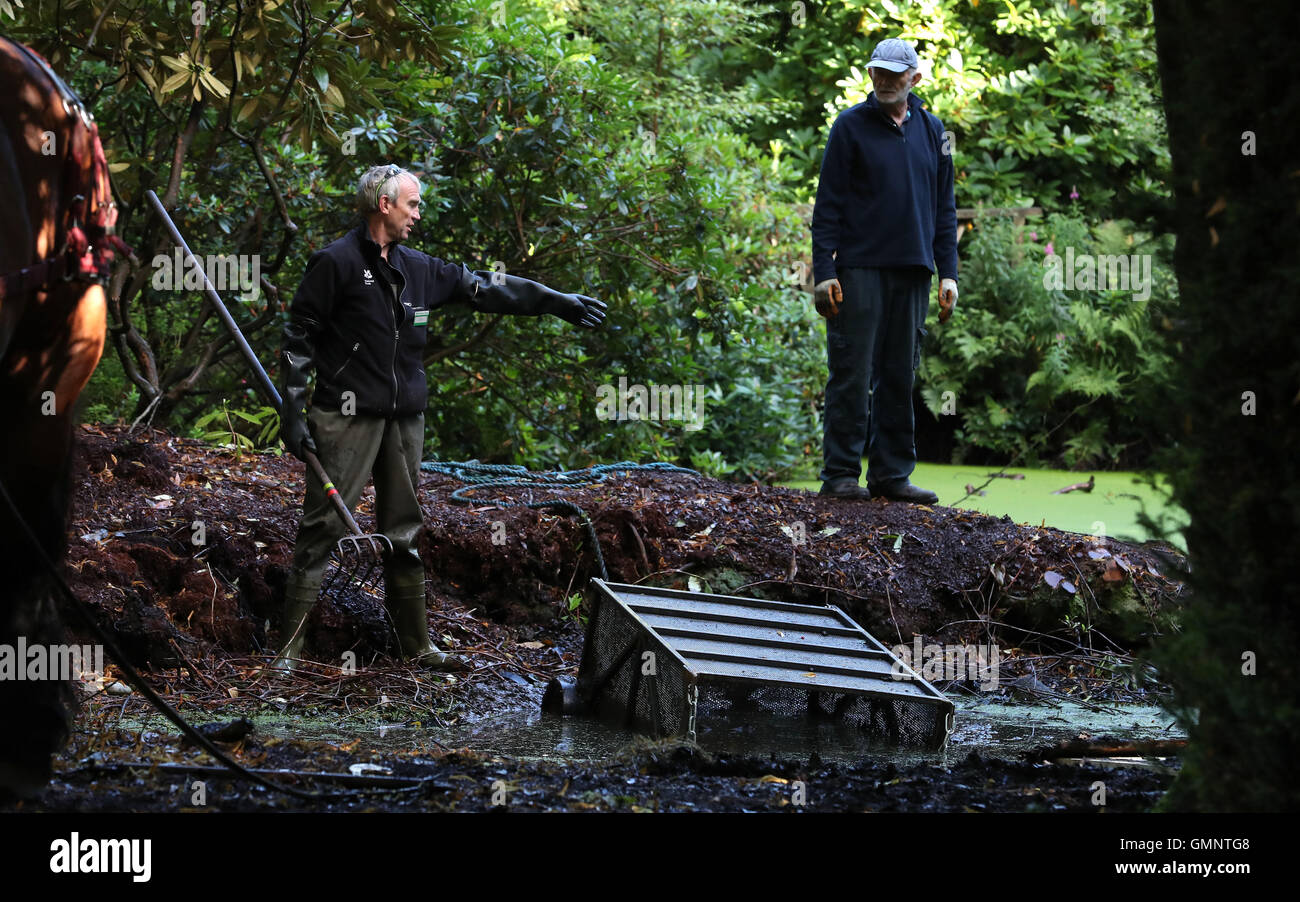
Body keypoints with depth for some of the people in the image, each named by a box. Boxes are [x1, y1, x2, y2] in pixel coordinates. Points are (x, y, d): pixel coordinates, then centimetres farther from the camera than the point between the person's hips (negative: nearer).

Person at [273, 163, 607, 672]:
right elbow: (299, 337, -7)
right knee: (322, 529, -8)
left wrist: (557, 302, 20)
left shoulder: (417, 269, 13)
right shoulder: (336, 263, -7)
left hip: (404, 420, 7)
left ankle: (416, 645, 19)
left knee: (404, 534, 12)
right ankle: (290, 646, -5)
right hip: (347, 417, -7)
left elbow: (484, 288, 20)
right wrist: (292, 411, -12)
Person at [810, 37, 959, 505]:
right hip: (860, 269, -4)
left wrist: (948, 274, 8)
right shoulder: (851, 126, 0)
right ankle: (840, 474, -3)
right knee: (852, 372, -6)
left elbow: (944, 208, 16)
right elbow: (828, 203, -2)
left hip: (913, 273, 4)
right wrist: (823, 270, -9)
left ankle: (892, 474, 10)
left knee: (899, 377, 6)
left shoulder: (931, 131, 12)